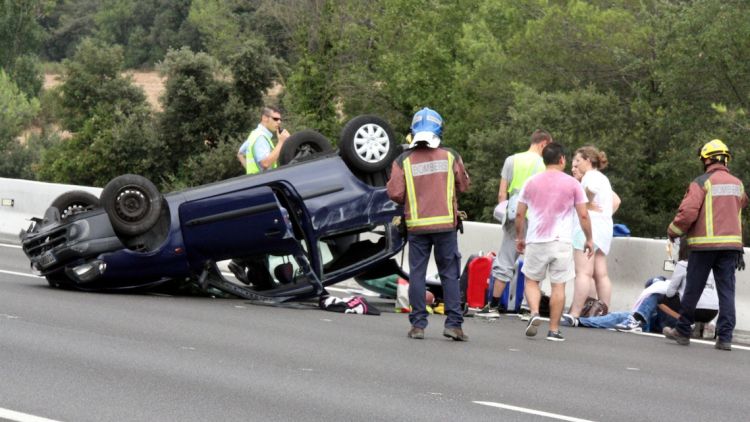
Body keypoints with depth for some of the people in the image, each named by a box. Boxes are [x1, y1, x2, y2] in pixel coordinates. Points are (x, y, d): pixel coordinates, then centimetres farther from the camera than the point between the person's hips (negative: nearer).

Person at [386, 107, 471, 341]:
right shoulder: (450, 156, -1)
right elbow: (463, 185, 9)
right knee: (449, 274, 6)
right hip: (446, 224, 0)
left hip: (417, 225, 0)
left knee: (417, 274, 6)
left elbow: (395, 193, -5)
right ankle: (453, 323, 1)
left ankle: (418, 324, 5)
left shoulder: (403, 160, -3)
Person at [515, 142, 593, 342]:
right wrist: (589, 239, 11)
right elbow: (583, 215, 0)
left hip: (536, 241, 1)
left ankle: (534, 313, -10)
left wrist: (519, 238, 20)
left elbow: (519, 214, 7)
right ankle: (554, 329, 2)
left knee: (531, 281, 14)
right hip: (562, 242, -1)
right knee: (558, 285, 3)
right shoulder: (572, 184, 1)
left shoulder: (531, 182, 6)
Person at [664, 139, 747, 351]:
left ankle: (683, 331, 17)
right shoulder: (737, 184, 11)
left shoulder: (701, 182, -8)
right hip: (731, 244, 4)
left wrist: (673, 231, 1)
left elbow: (688, 212, -13)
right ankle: (725, 337, -2)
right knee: (727, 291, 3)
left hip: (704, 245, -4)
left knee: (693, 289, 7)